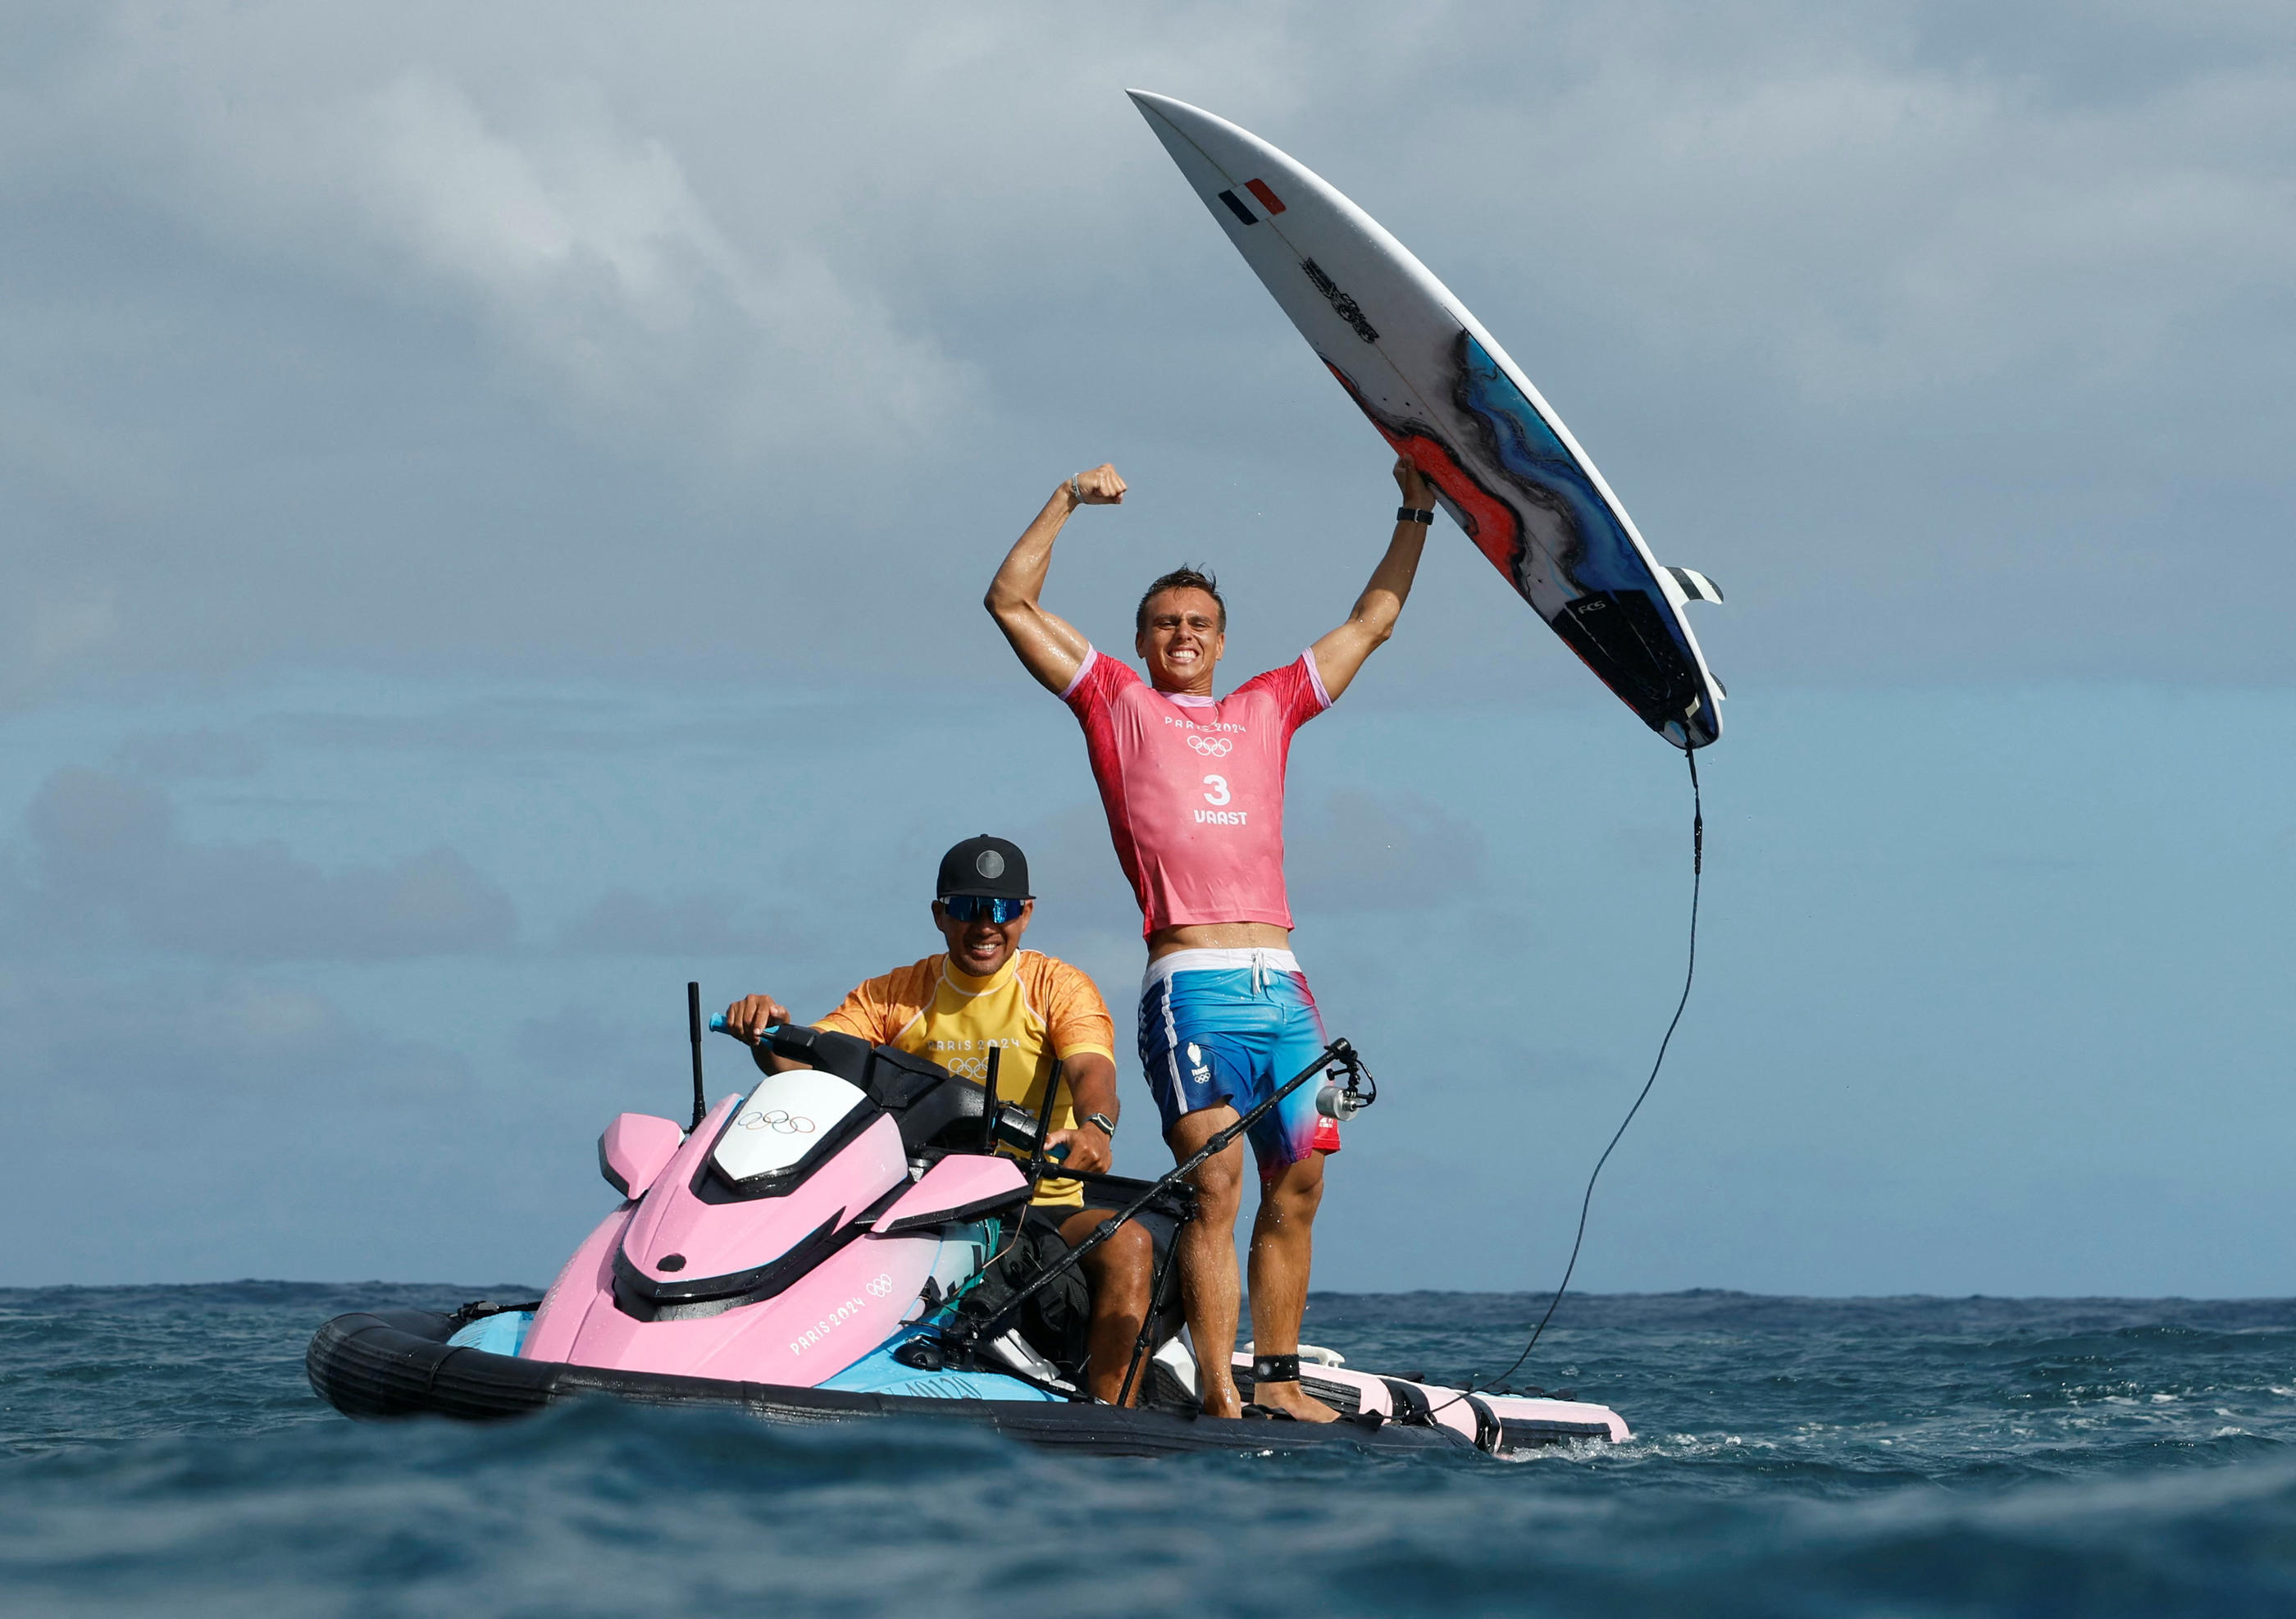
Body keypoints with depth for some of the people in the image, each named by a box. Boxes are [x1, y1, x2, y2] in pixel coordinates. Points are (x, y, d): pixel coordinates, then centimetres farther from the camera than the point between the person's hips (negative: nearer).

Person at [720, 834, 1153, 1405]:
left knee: (1126, 1244, -31)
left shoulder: (1058, 988, 3)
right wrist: (767, 1032, -26)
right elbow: (802, 1063, -2)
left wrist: (1094, 1127, -40)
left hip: (1042, 1204, -1)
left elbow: (1091, 1072, -16)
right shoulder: (894, 995, 9)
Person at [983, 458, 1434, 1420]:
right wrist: (1069, 502, 11)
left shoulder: (1266, 710, 24)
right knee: (1214, 1185, -14)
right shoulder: (1117, 705, 14)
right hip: (1191, 987, -5)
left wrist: (1414, 517, 34)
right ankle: (1217, 1397, -18)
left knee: (1296, 1186, 3)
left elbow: (1371, 623, 33)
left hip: (1282, 987, 5)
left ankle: (1277, 1379, 10)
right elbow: (1012, 600, 11)